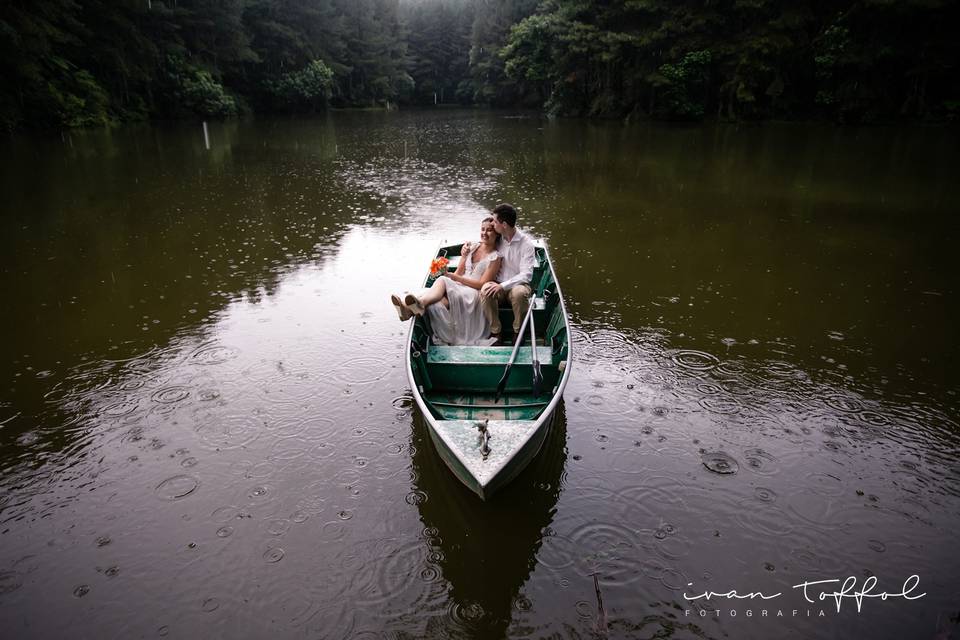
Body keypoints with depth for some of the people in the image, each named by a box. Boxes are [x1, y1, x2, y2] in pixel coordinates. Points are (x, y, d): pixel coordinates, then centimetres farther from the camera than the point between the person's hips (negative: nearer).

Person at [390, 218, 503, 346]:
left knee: (442, 281, -36)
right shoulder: (472, 247, 17)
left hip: (474, 293, -5)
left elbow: (482, 284, -8)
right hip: (458, 287, 6)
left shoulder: (495, 257, 0)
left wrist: (455, 278, -12)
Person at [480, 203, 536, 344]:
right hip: (498, 284, 3)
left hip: (518, 284, -3)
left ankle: (518, 332, -16)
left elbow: (526, 275, -18)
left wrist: (503, 286, -29)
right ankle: (496, 332, -17)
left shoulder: (526, 243, -11)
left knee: (519, 293, -38)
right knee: (485, 292, -31)